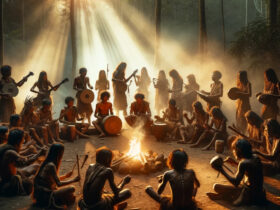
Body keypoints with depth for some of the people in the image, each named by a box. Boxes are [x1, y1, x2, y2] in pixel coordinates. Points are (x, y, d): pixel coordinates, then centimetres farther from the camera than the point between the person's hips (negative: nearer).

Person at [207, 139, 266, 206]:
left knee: (216, 187, -11)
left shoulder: (243, 163, -22)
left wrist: (221, 170, -15)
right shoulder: (255, 158, 3)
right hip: (260, 193, 9)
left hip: (249, 195, -9)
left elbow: (235, 183, -20)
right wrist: (235, 163, 17)